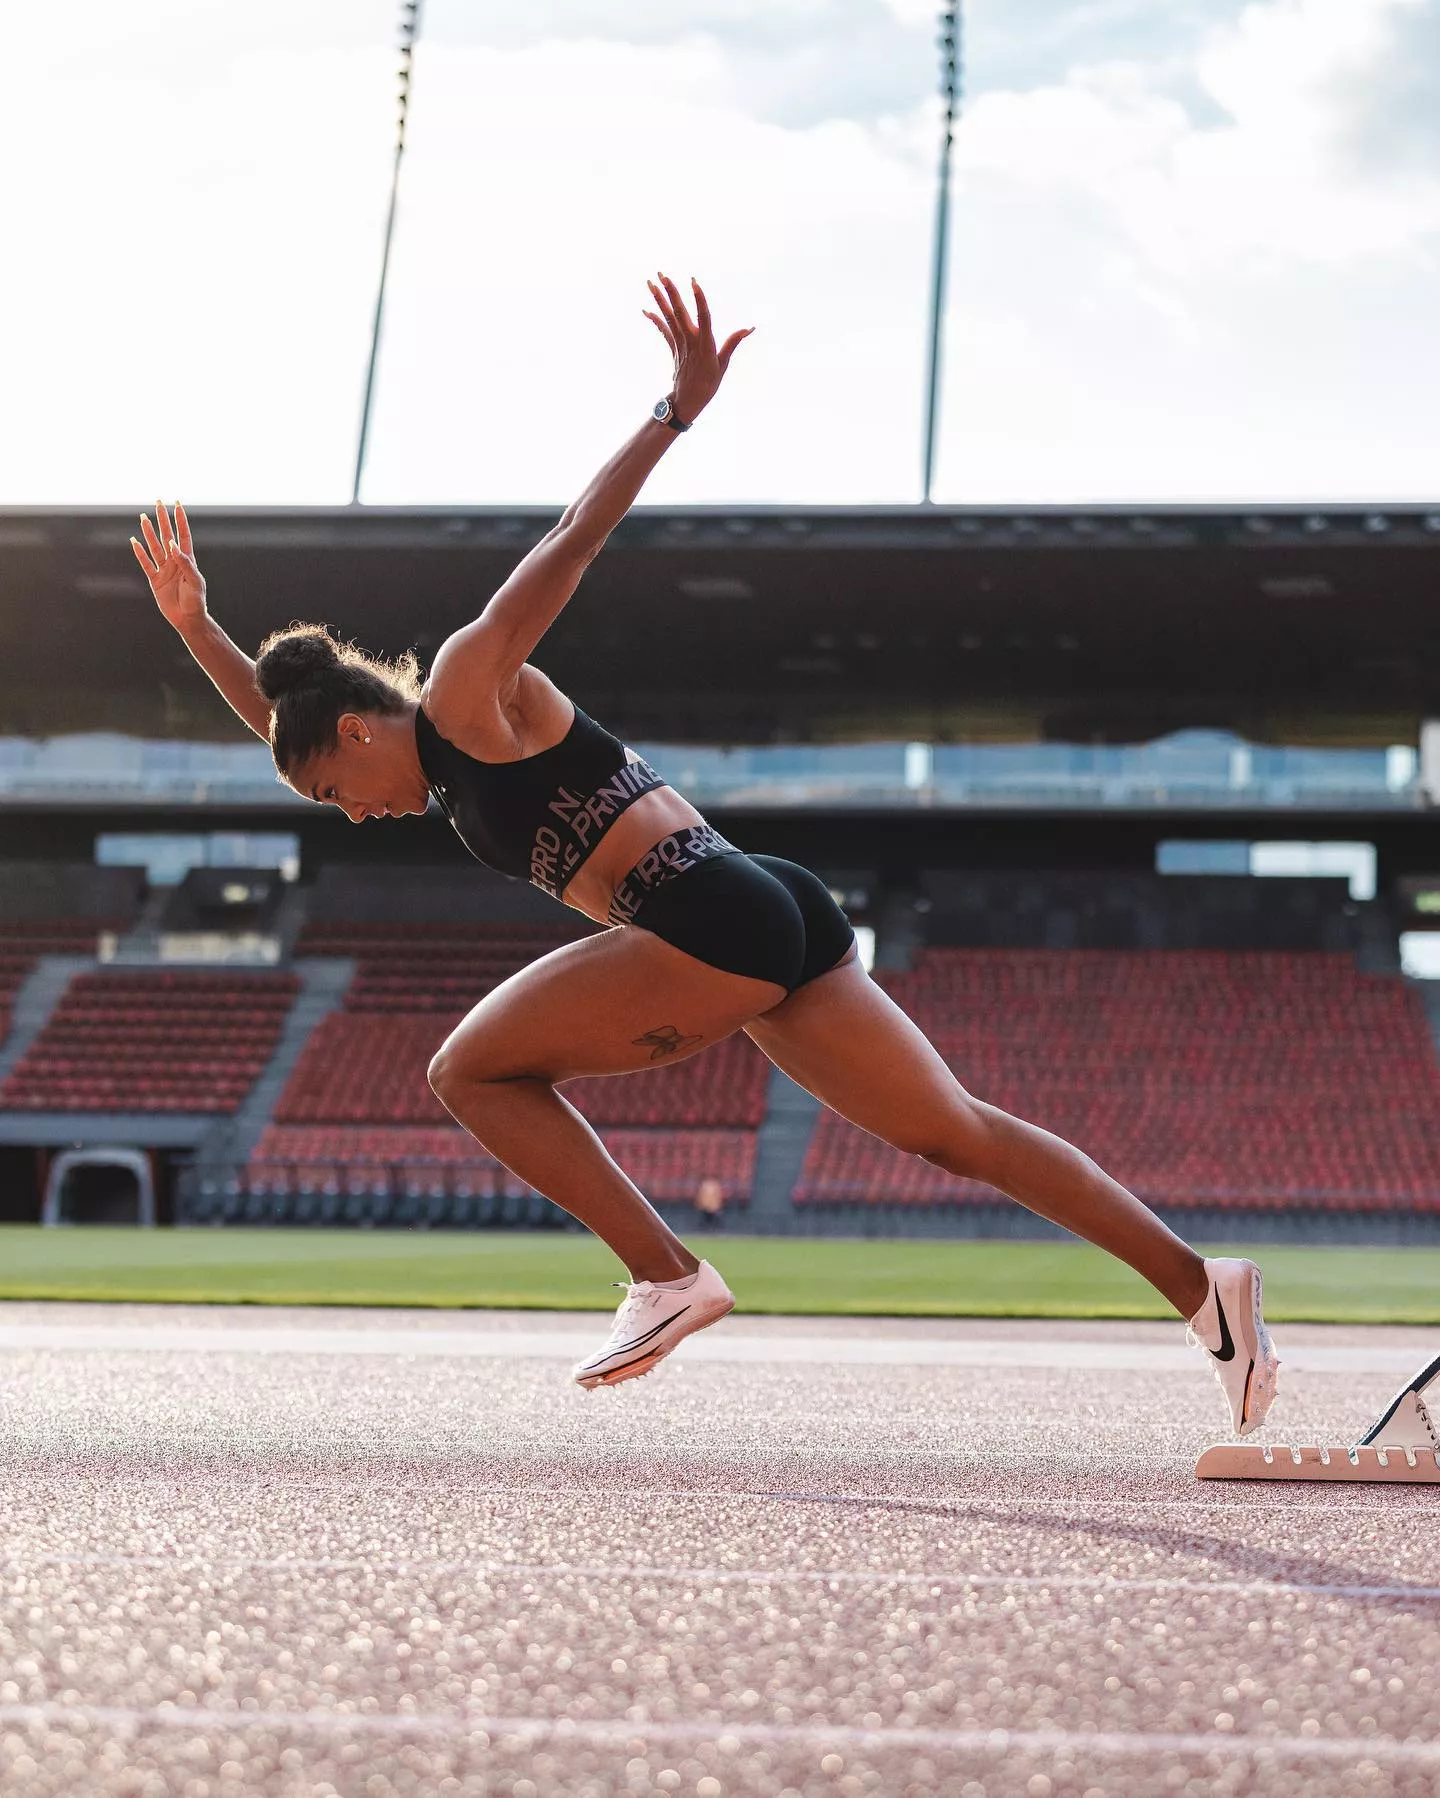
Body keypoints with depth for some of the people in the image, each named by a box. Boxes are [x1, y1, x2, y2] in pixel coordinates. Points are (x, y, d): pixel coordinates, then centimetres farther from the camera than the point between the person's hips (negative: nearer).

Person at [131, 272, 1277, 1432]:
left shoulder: (468, 688, 1)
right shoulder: (452, 772, 25)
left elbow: (571, 543, -6)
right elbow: (284, 721, 39)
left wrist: (676, 411, -13)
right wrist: (196, 627, 32)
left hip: (714, 920, -10)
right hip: (765, 932, 10)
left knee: (472, 1069, 1)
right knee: (960, 1135, 7)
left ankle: (669, 1279, -4)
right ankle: (1199, 1284, 1)